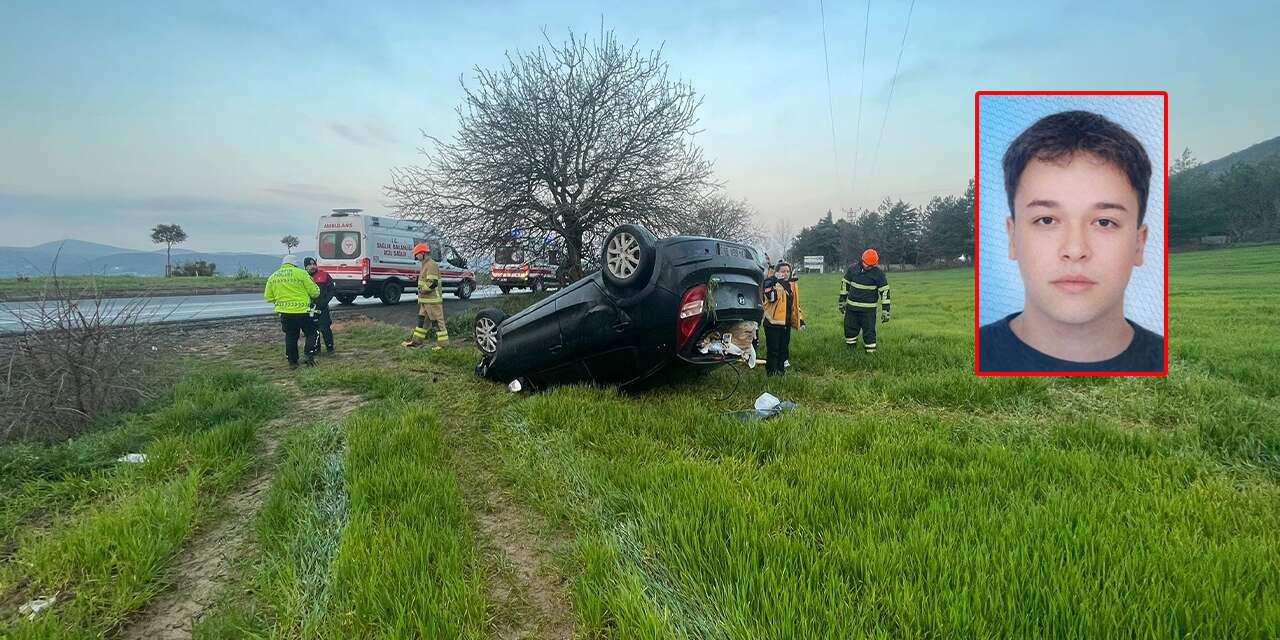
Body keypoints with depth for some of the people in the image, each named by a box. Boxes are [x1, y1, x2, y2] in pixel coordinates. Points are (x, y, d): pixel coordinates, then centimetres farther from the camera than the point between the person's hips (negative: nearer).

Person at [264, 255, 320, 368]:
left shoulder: (273, 277, 8)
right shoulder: (301, 273, -8)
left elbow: (268, 297, 12)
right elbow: (314, 292, -6)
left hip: (285, 312, 4)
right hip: (302, 311, -4)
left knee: (290, 337, 15)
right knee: (311, 333, 11)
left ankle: (292, 362, 18)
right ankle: (310, 356, -4)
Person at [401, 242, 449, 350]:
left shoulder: (431, 265, -16)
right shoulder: (425, 265, 18)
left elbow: (433, 283, -25)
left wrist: (422, 290, -14)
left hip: (433, 300, -11)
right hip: (425, 300, 11)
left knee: (437, 321, -5)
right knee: (422, 319, 16)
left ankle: (443, 343, -1)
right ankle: (416, 340, 24)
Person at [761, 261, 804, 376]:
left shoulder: (792, 285, 13)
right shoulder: (772, 284, -10)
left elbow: (795, 304, 21)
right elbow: (771, 297, -31)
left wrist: (800, 320, 18)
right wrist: (774, 281, -35)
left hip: (786, 323, 7)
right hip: (773, 323, -7)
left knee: (784, 348, 15)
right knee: (773, 349, -2)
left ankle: (781, 369, 27)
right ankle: (771, 372, 7)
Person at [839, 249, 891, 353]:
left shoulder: (878, 274, -9)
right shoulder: (852, 270, 1)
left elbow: (885, 291, -7)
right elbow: (845, 285, 13)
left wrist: (885, 310, -10)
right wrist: (842, 301, 15)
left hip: (868, 309, -4)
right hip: (851, 307, 4)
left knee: (869, 332, -2)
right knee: (849, 330, 10)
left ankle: (871, 352, 8)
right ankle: (851, 351, 25)